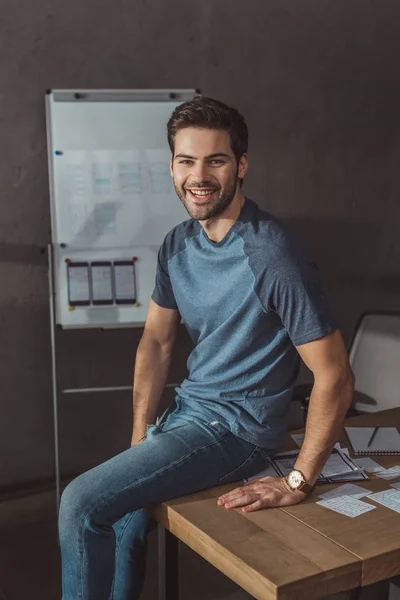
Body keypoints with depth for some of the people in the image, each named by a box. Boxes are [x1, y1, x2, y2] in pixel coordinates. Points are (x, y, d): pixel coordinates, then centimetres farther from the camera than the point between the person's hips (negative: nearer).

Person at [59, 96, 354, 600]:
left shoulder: (271, 256, -23)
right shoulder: (178, 244, 2)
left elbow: (335, 376, -22)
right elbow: (156, 341, 9)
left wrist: (298, 483, -21)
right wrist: (140, 439, 2)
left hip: (235, 429, -7)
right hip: (186, 407, 7)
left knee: (82, 504, -14)